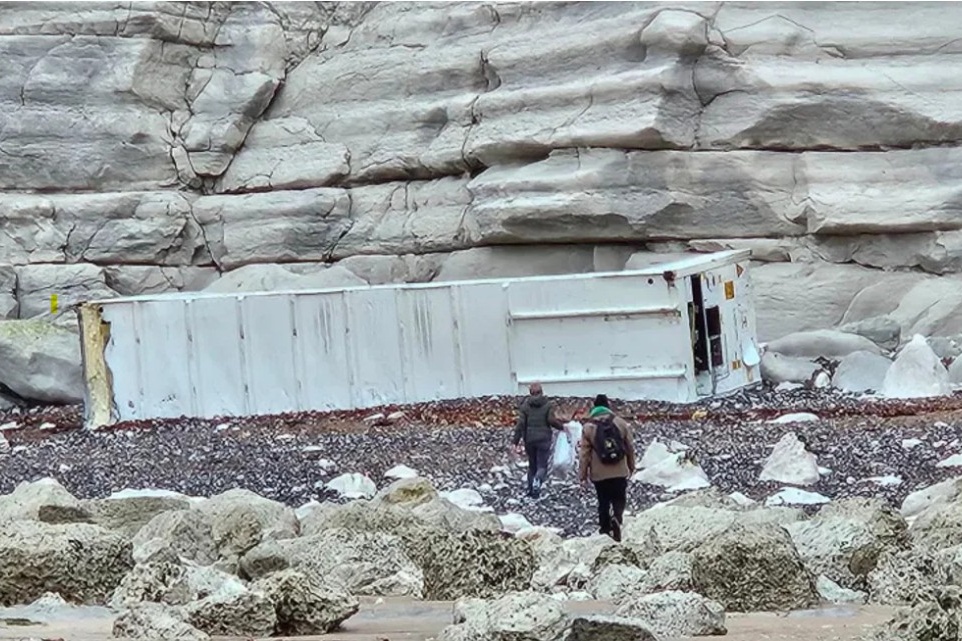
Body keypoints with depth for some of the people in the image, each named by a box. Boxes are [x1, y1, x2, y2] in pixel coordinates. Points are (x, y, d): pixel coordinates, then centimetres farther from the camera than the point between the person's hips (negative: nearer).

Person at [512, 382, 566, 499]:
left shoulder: (525, 405, 1)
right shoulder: (548, 404, -4)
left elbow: (520, 424, -3)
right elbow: (552, 420, -13)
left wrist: (516, 441, -1)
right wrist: (562, 426, 6)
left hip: (529, 440, 2)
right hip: (544, 440, -2)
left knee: (532, 465, 16)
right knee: (542, 466, 0)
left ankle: (531, 489, 17)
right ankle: (537, 482, -29)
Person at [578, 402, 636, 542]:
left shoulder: (588, 427, -6)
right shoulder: (621, 423, -2)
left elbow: (585, 453, -4)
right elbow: (630, 447, 5)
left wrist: (583, 475, 3)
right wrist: (631, 466, 19)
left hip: (599, 474, 0)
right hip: (619, 472, 0)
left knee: (603, 502, 14)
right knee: (619, 499, 10)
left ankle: (605, 529, 16)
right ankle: (616, 518, -19)